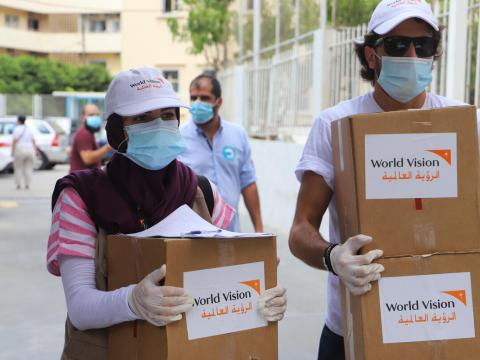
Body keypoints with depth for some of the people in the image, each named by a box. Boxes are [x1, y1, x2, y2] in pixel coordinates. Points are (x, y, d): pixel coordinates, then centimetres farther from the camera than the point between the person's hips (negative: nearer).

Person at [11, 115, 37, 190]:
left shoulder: (17, 129, -7)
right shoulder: (29, 130, 9)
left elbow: (14, 142, -13)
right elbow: (33, 141, 5)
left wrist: (12, 152, -11)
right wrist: (36, 150, 8)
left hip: (20, 150, -4)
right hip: (29, 150, 4)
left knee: (18, 168, 6)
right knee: (28, 168, 8)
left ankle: (18, 185, 3)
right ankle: (27, 185, 3)